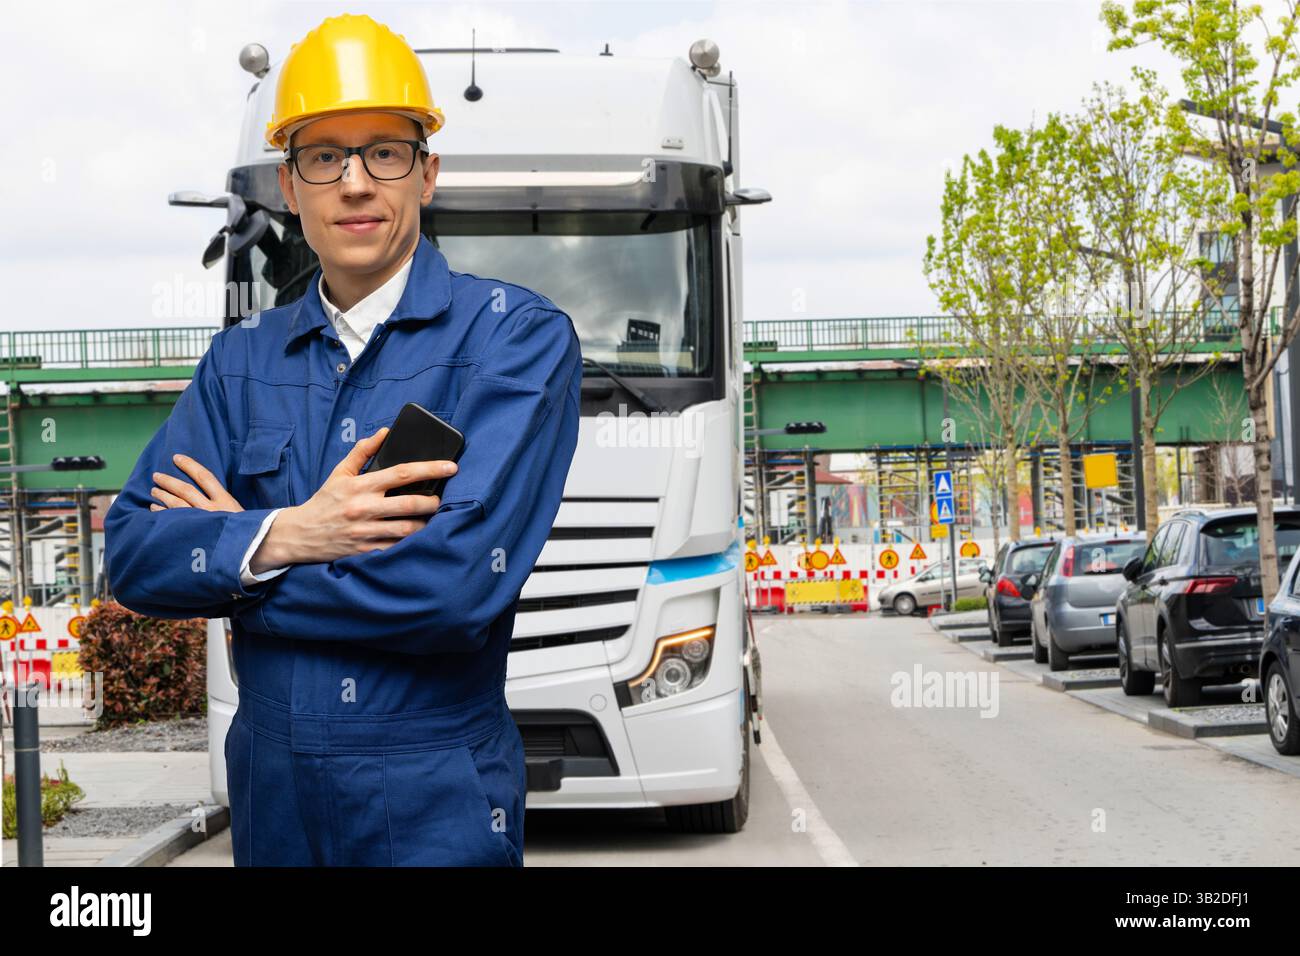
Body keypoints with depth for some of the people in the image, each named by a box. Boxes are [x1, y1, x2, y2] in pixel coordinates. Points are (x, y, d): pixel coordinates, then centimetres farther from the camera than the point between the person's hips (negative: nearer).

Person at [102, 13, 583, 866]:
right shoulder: (242, 359, 8)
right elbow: (130, 552, 1)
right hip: (271, 794, 5)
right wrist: (281, 537, -18)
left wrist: (223, 550, -8)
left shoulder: (519, 336, -8)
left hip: (436, 804, -4)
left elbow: (459, 584, -20)